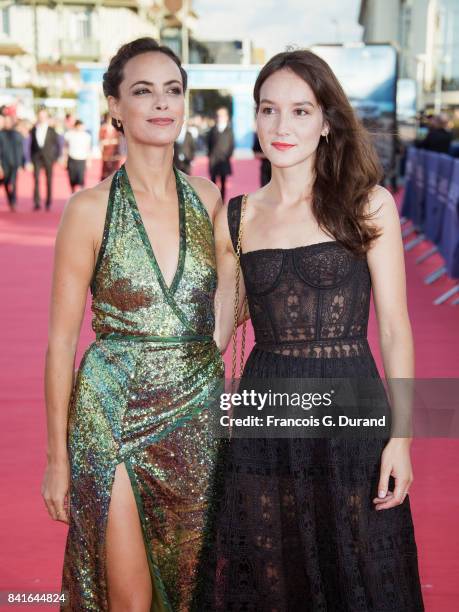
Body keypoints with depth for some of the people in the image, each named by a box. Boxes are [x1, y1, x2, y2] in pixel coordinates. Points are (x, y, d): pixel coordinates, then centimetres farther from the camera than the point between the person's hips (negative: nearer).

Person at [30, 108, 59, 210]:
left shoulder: (51, 130, 1)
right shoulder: (33, 130, 6)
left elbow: (57, 144, 5)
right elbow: (32, 144, 11)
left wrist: (55, 158, 0)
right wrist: (31, 157, 6)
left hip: (48, 158, -1)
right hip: (37, 158, 1)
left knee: (49, 181, 3)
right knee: (36, 180, -9)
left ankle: (48, 203, 14)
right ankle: (37, 203, -9)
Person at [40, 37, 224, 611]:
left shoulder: (207, 197, 3)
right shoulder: (90, 208, -8)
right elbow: (61, 340, -5)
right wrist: (57, 458, -3)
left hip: (199, 412, 4)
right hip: (114, 418, -3)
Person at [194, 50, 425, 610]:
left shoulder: (369, 205, -3)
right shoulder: (235, 219, 5)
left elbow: (394, 328, -3)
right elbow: (217, 327, 13)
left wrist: (400, 436, -9)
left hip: (350, 415, -2)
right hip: (262, 416, 3)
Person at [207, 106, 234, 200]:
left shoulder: (229, 130, 5)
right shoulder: (212, 130, 4)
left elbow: (232, 145, 7)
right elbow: (209, 143, 8)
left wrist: (228, 156, -2)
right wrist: (210, 155, -1)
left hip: (224, 161, 0)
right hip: (213, 161, 0)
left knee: (223, 183, 4)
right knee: (213, 182, -2)